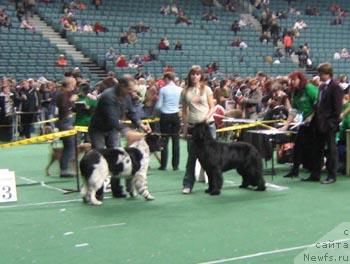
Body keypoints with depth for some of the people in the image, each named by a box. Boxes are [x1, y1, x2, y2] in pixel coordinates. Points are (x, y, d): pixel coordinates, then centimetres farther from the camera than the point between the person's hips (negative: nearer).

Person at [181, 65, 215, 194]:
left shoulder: (206, 89, 2)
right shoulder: (185, 91, 6)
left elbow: (212, 107, 2)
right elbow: (184, 111, 9)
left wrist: (208, 116, -18)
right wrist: (185, 126, 3)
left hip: (207, 124, -1)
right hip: (192, 125, 1)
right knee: (192, 155, 3)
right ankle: (187, 185, 7)